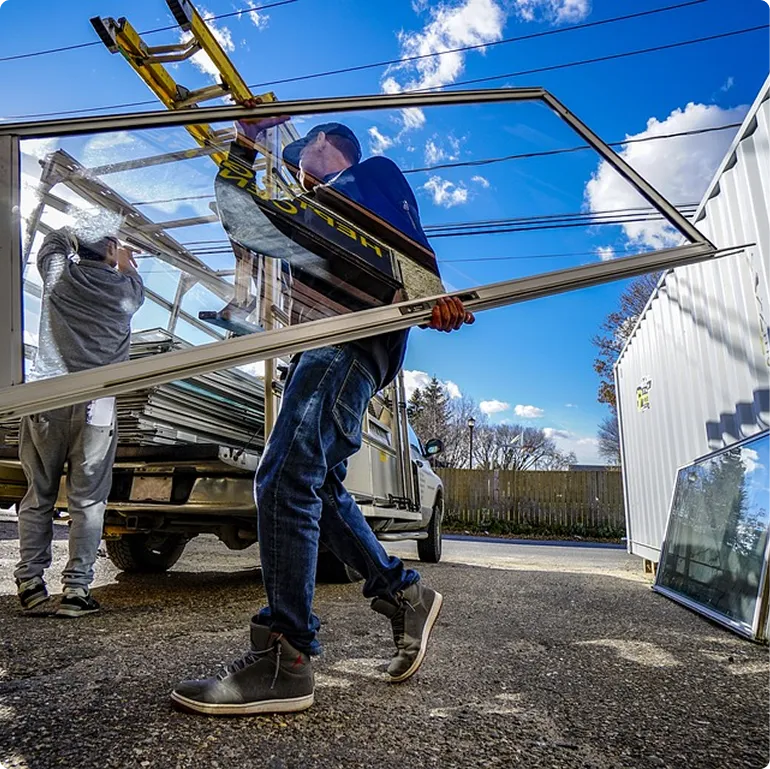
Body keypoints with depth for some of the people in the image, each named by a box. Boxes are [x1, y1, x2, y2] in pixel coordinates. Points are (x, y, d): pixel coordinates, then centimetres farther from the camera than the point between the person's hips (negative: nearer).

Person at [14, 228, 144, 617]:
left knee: (38, 496, 13)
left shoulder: (58, 273, 6)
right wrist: (125, 262, 42)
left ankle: (30, 581, 18)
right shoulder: (125, 289, 2)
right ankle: (76, 588, 6)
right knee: (87, 501, 4)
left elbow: (55, 238, 28)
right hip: (95, 406, -2)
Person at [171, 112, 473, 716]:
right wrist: (245, 143, 31)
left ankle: (284, 660, -18)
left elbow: (410, 241, -6)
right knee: (316, 484, 8)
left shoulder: (372, 173, 15)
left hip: (361, 335, -10)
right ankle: (404, 594, 15)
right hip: (328, 344, 10)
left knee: (286, 479, -20)